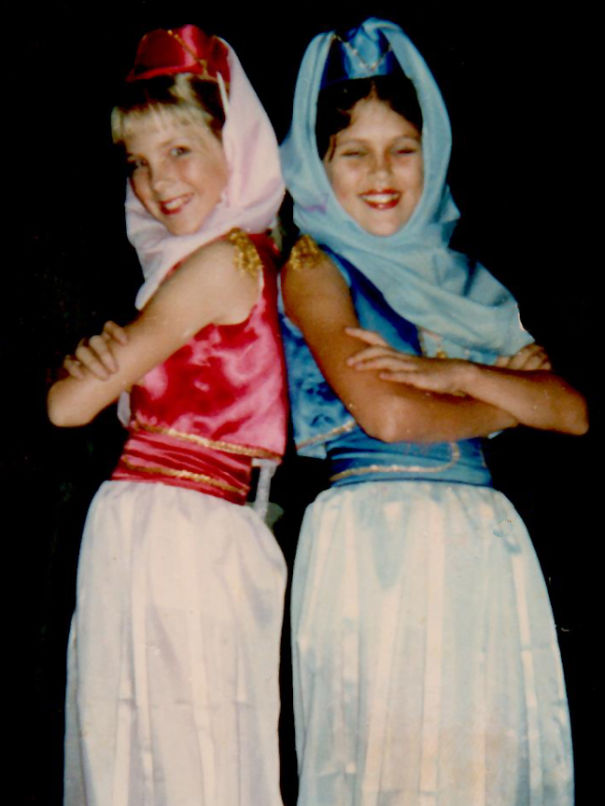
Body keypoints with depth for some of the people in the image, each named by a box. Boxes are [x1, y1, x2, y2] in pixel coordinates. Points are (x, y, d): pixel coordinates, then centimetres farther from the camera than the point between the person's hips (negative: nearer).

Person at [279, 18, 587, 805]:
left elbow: (574, 412, 8)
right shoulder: (312, 264, 2)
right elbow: (387, 414, -12)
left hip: (483, 540, 5)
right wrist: (507, 403, 3)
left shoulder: (456, 275, 17)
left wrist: (459, 374, -8)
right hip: (374, 541, -5)